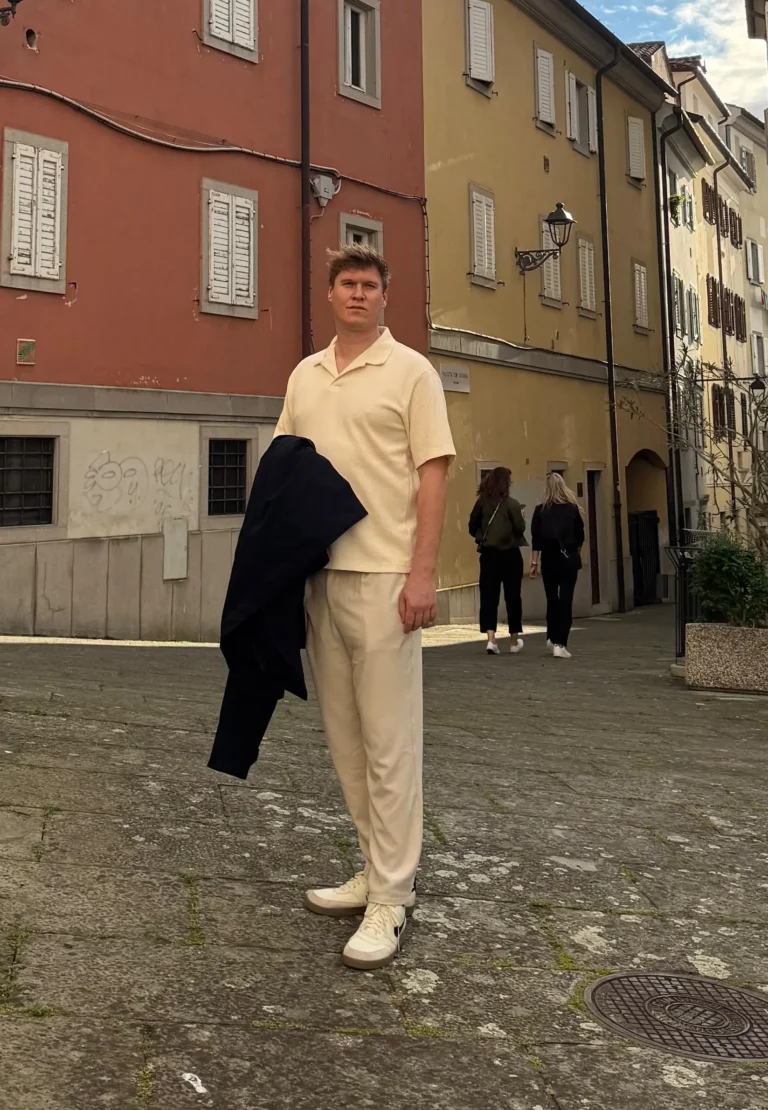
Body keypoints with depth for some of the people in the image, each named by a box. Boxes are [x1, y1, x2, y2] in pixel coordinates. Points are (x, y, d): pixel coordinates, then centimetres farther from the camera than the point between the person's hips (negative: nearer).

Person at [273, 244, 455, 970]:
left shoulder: (409, 370, 0)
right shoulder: (304, 376, 16)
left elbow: (432, 473, -6)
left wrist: (422, 573, -15)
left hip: (383, 575, -6)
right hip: (318, 572, 6)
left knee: (388, 739, -2)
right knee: (344, 736, 12)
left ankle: (389, 900, 7)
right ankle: (379, 870, 26)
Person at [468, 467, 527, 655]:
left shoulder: (482, 502, 0)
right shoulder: (511, 503, -10)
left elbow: (473, 527, 4)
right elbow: (520, 528, -10)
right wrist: (519, 516, 7)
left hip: (488, 554, 2)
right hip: (509, 554, -2)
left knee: (488, 596, 3)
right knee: (513, 596, 10)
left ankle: (491, 639, -10)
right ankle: (515, 640, 21)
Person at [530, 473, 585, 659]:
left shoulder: (540, 510, -2)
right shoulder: (572, 507, 0)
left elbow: (536, 538, -5)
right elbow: (580, 535, 8)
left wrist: (534, 562, -1)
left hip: (549, 559, 1)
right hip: (569, 559, -1)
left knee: (552, 600, 16)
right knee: (566, 601, -1)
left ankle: (552, 638, 28)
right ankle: (560, 644, -7)